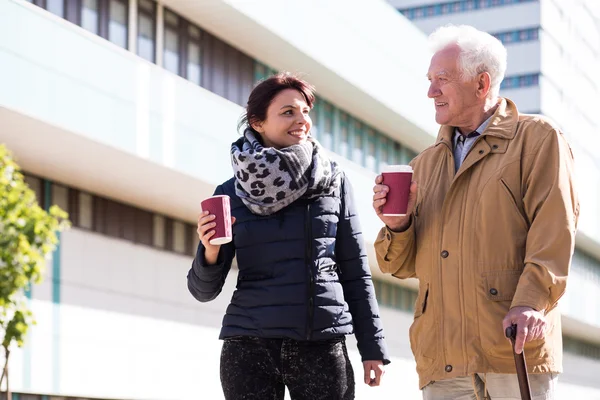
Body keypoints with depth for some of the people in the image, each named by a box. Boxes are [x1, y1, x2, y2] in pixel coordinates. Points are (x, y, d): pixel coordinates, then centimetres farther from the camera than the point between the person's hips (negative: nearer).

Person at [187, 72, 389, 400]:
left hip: (323, 345, 0)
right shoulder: (232, 193, 3)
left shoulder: (334, 182, 5)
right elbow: (203, 290, 4)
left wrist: (373, 347, 4)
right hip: (250, 346, 0)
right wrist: (210, 251, -16)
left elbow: (355, 272, 8)